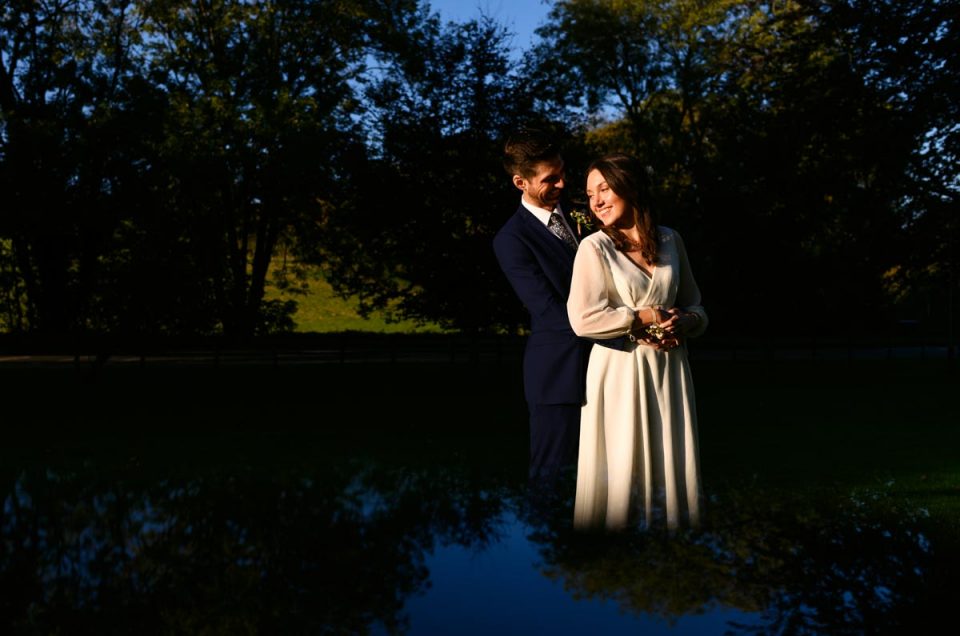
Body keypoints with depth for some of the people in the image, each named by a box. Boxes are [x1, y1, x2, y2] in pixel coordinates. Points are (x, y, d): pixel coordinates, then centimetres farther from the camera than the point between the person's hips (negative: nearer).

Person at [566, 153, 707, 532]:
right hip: (620, 371, -4)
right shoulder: (594, 248, -6)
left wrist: (684, 324, -8)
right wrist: (646, 318, -12)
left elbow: (694, 306, 15)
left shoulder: (670, 240, 8)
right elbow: (583, 318, -17)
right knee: (624, 468, 2)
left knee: (671, 466, 8)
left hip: (668, 369, 4)